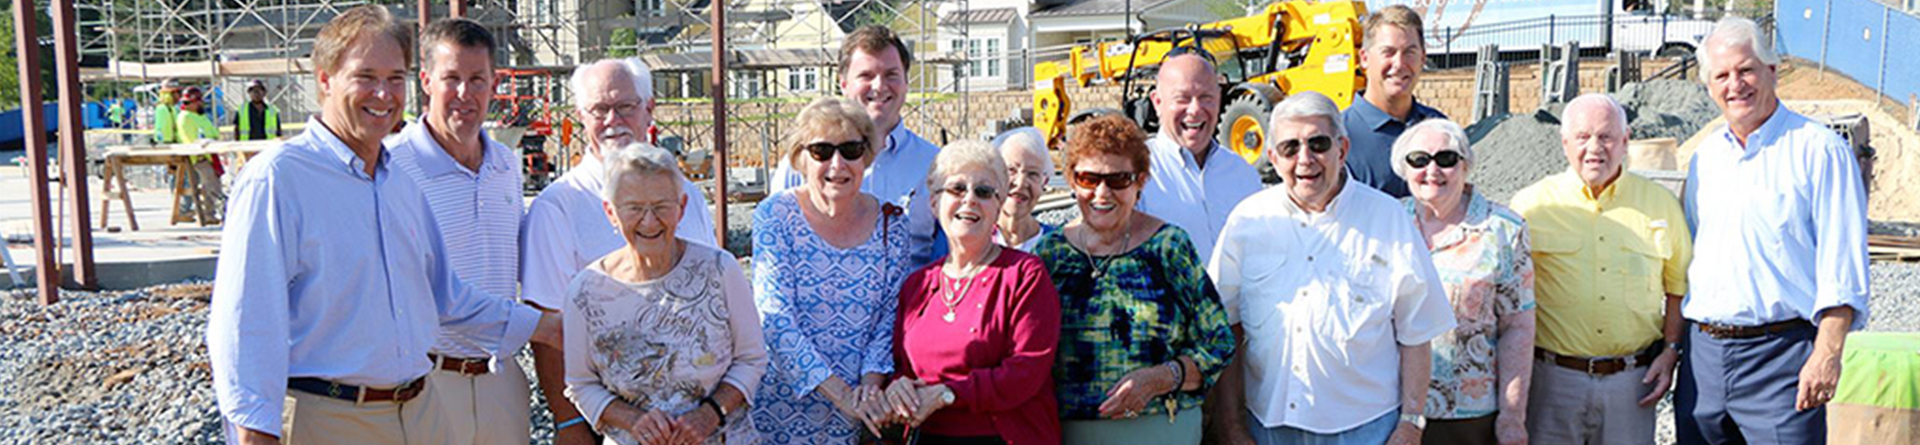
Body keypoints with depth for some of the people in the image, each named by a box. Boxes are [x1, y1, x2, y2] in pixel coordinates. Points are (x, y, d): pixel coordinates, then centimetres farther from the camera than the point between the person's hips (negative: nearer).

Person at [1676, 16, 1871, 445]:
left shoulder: (1819, 150, -4)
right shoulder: (1705, 156, 14)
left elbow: (1842, 266, -9)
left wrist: (1828, 353, -17)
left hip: (1781, 355, -6)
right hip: (1703, 352, 6)